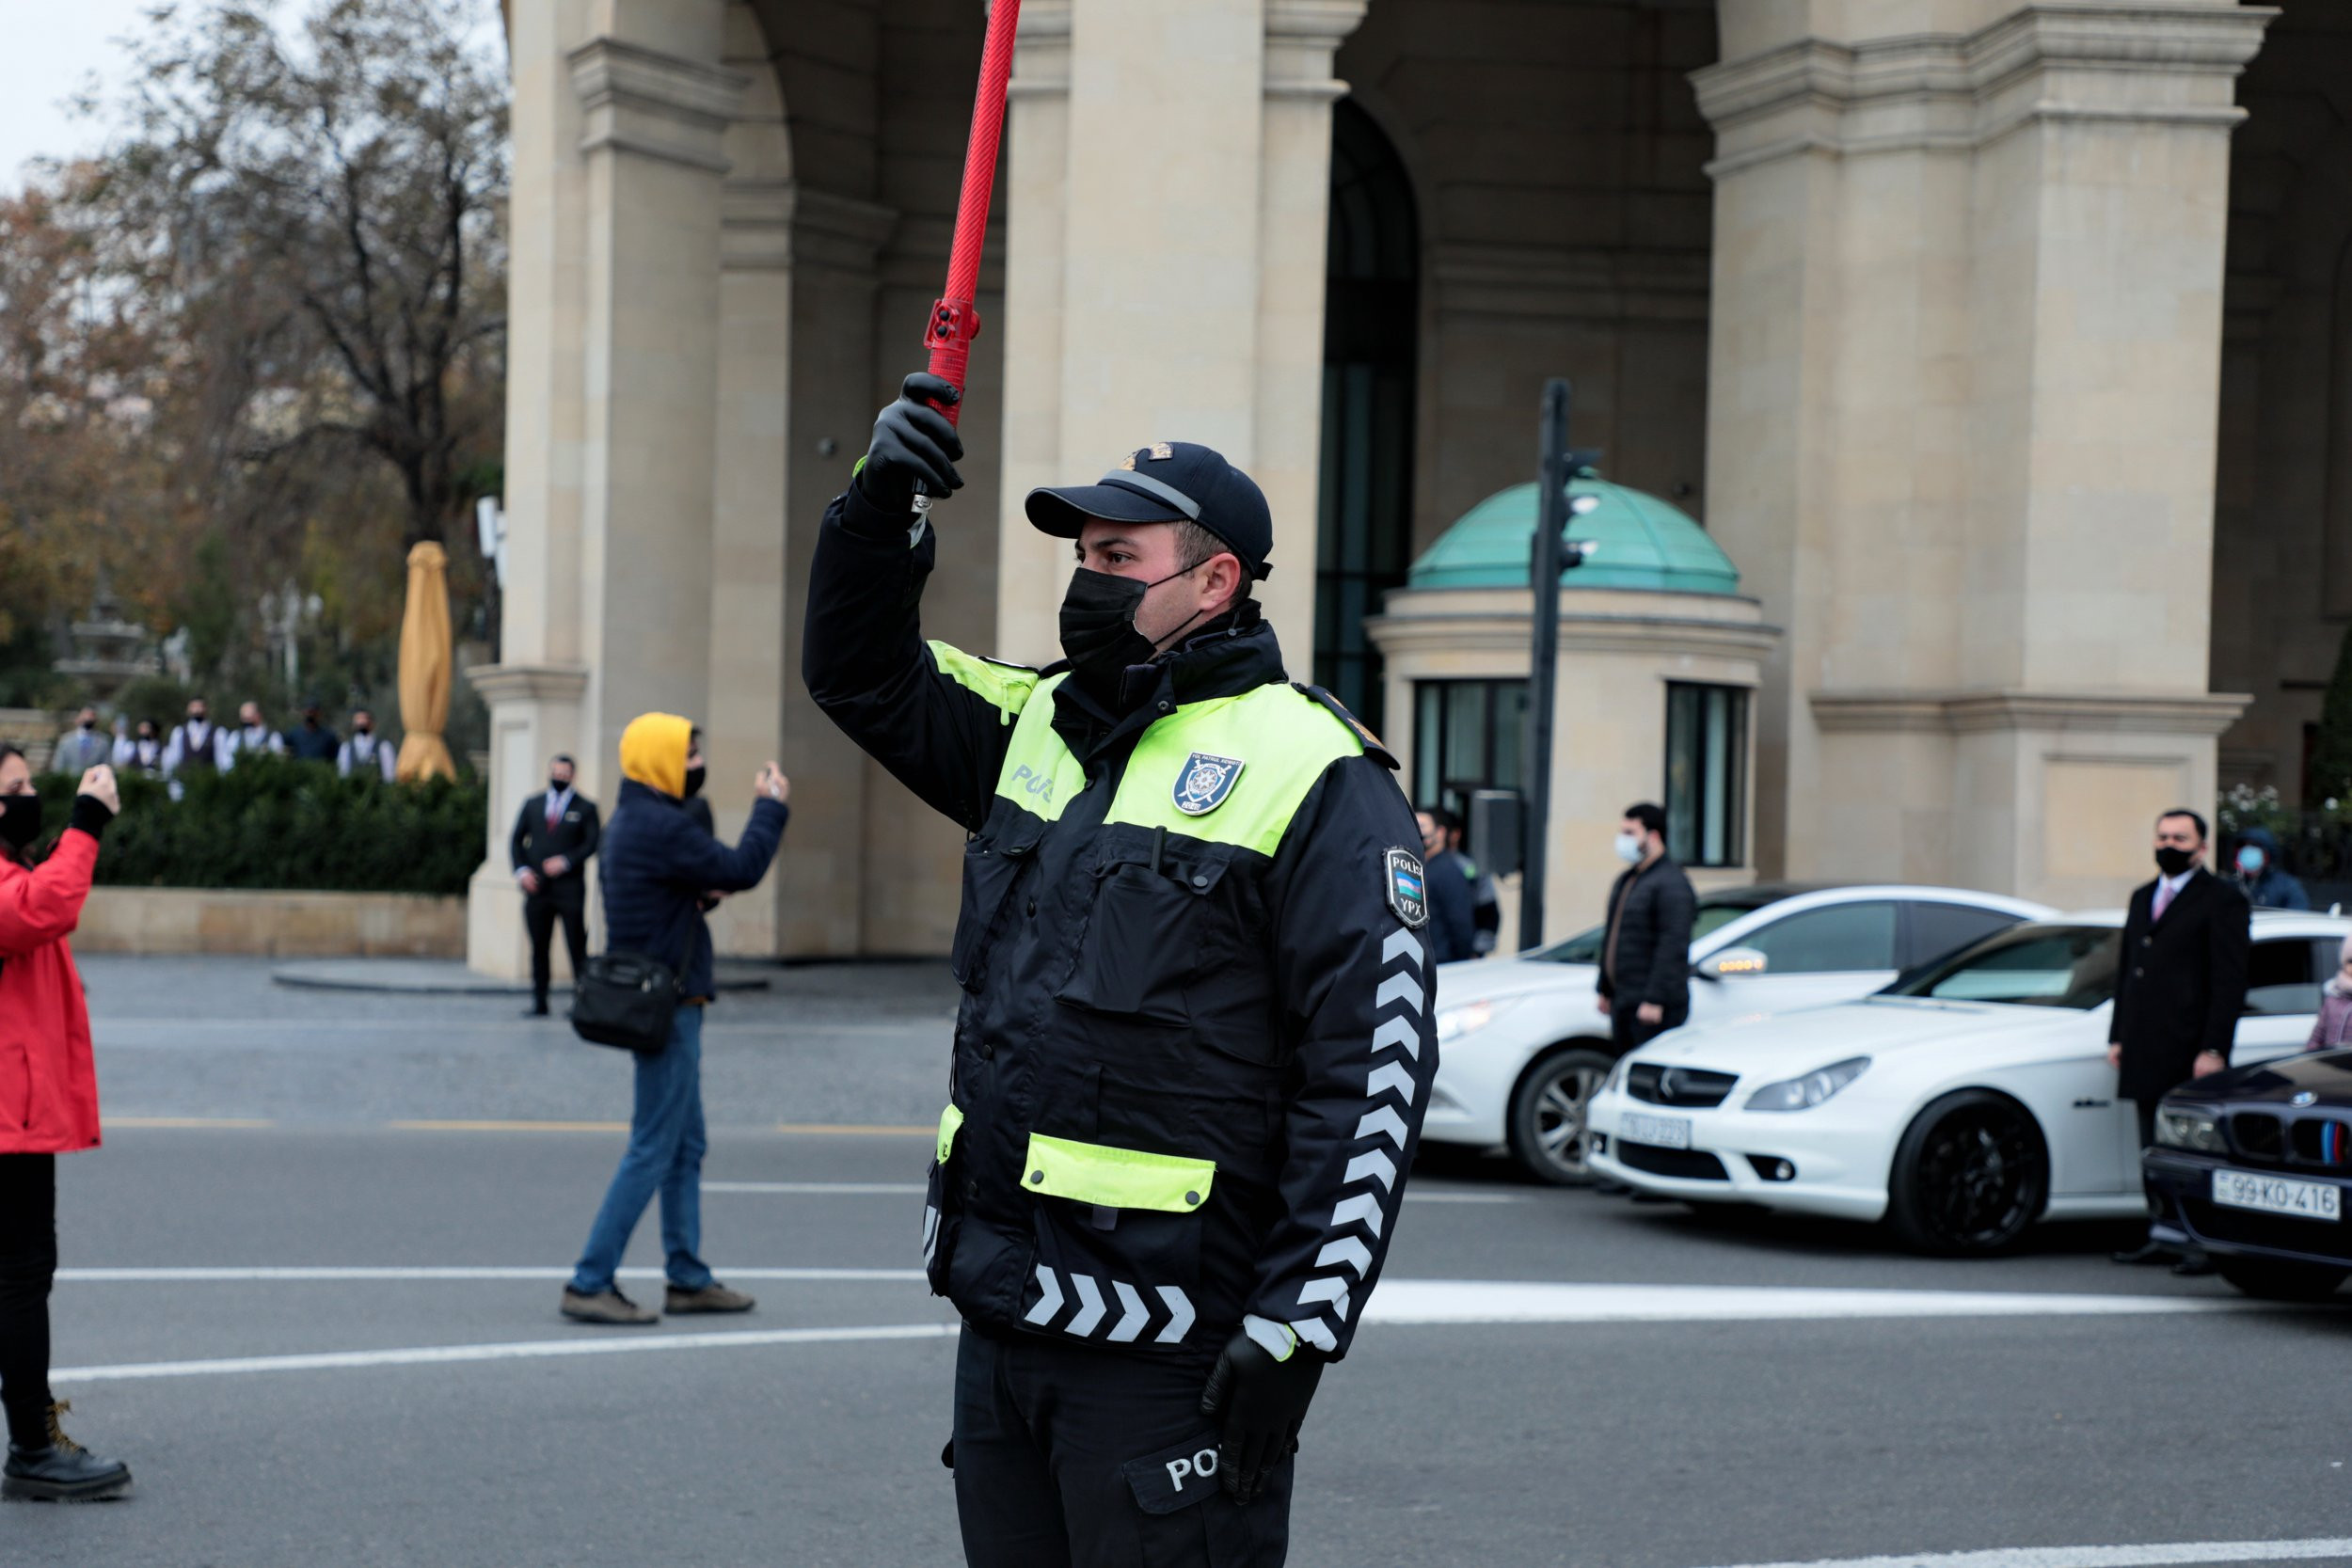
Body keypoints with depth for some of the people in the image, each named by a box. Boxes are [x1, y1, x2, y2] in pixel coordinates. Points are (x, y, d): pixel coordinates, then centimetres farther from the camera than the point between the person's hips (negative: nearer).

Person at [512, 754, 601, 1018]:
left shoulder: (585, 808, 4)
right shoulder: (532, 805, 14)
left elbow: (592, 843, -3)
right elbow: (517, 841, 12)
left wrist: (567, 861, -16)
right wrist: (521, 870, -2)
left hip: (569, 888, -3)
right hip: (537, 887, 3)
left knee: (577, 947, -4)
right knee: (538, 947, 4)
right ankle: (539, 1003, 9)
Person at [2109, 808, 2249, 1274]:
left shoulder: (2221, 900, -3)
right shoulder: (2142, 898, 20)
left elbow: (2230, 981, -9)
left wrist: (2213, 1050, -16)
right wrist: (2118, 1036, 16)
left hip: (2189, 1050, -7)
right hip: (2147, 1052, 7)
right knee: (2154, 1148, 9)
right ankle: (2164, 1239, 15)